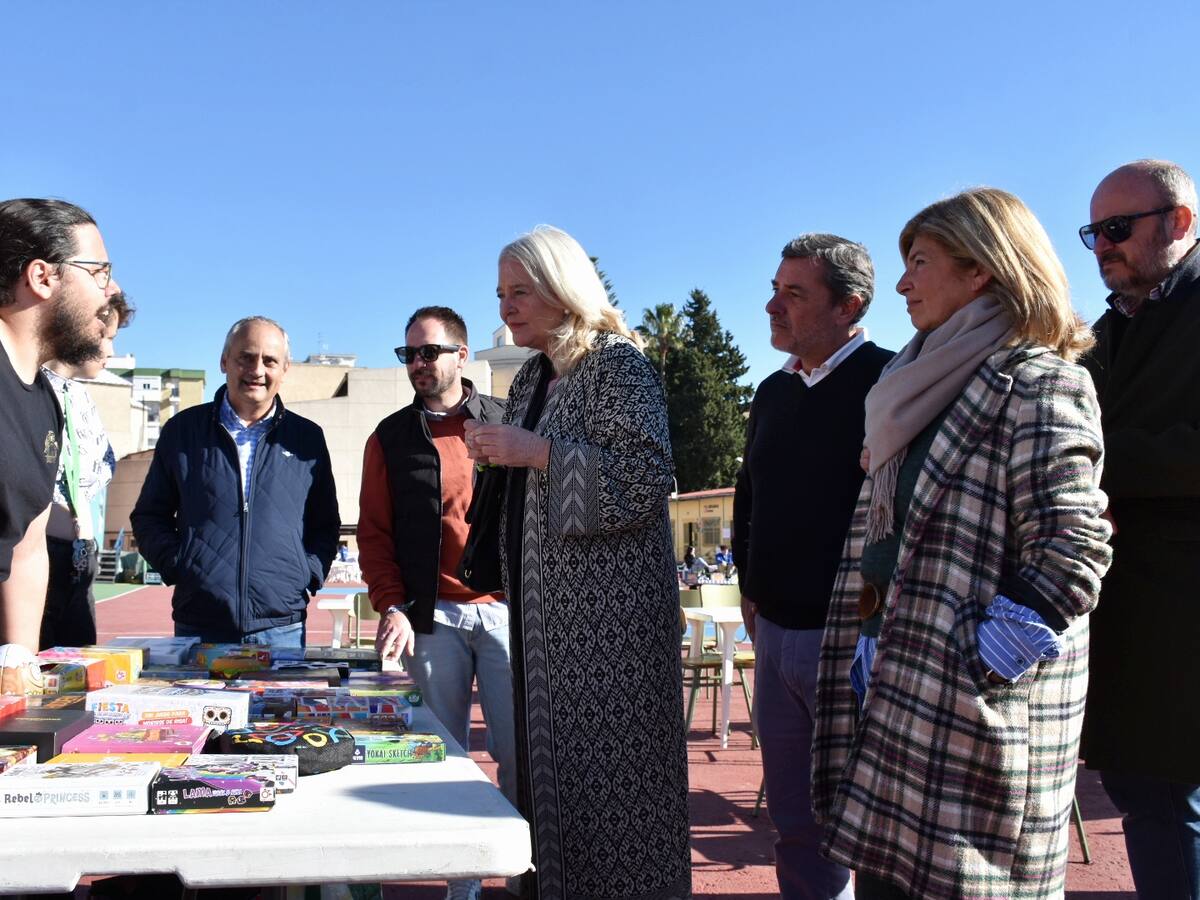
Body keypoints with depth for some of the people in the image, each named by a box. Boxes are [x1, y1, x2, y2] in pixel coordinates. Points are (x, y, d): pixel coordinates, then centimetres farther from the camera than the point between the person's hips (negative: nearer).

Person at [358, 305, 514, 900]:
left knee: (518, 750, 0)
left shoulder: (506, 422, 7)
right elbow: (374, 532, 7)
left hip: (506, 607, -1)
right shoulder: (391, 438, 10)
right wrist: (392, 608, -4)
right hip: (433, 617, 1)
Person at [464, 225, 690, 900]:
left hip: (607, 608, -8)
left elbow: (648, 476, -19)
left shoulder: (616, 362, -8)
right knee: (549, 763, 12)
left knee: (606, 766, -2)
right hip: (546, 604, 8)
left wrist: (535, 452, -19)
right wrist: (498, 453, 6)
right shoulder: (533, 377, 16)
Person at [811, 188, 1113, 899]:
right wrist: (873, 653, 15)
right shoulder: (932, 385, 17)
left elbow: (1074, 548, -19)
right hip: (899, 689, 8)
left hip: (971, 709, -8)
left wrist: (983, 663, -18)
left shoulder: (1035, 383, -10)